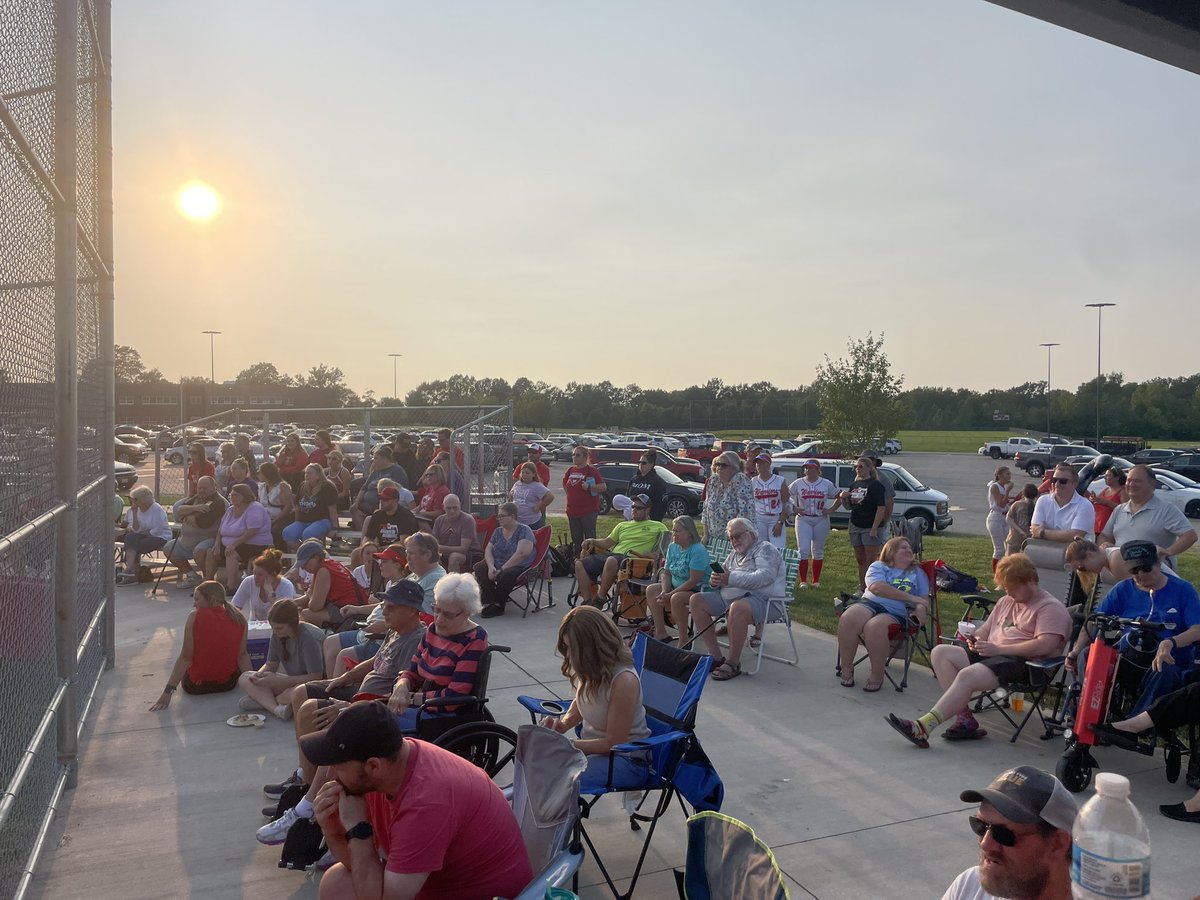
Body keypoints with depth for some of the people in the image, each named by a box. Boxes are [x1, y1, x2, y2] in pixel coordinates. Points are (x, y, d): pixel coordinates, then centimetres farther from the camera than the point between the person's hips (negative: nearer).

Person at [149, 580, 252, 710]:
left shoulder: (195, 617, -15)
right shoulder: (239, 619, -6)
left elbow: (185, 658, -16)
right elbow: (242, 655, -9)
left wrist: (167, 692, -14)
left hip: (196, 686, -2)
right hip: (229, 683, 2)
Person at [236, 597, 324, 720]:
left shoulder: (309, 637, -24)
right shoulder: (277, 634, -2)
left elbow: (315, 677, -25)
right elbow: (271, 664, 8)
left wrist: (278, 680, -24)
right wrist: (259, 674, -15)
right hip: (292, 681, 8)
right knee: (244, 678, -6)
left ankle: (263, 700, -11)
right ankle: (276, 708, -27)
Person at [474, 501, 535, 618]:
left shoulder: (524, 530, -8)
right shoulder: (498, 531, 15)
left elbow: (521, 553, -20)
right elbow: (488, 549, 6)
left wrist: (502, 569, -23)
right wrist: (491, 566, -15)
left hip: (520, 567, -6)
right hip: (497, 564, 6)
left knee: (504, 575, -37)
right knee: (479, 567, -21)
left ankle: (498, 606, -14)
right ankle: (490, 603, -23)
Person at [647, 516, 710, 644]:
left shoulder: (698, 550, -21)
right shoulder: (673, 547, 5)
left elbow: (694, 581, -25)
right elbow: (666, 573, 9)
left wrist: (670, 595, -22)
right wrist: (664, 592, -10)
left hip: (699, 590, -9)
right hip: (677, 587, 9)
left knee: (677, 598, -34)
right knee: (651, 590, -2)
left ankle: (684, 641, -20)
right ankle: (660, 633, 1)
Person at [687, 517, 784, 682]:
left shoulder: (765, 549, 0)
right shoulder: (734, 555, 27)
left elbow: (766, 576, -18)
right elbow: (723, 575, 23)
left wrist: (732, 579, -27)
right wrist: (715, 581, -5)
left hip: (760, 598, -8)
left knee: (737, 608, -40)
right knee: (696, 600, -7)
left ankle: (733, 663, -25)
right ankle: (716, 657, -9)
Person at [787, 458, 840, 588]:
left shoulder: (827, 484, 1)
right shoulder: (798, 483, 0)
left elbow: (839, 497, 8)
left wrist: (831, 510, -2)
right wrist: (794, 508, -3)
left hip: (821, 520, 1)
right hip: (803, 519, -1)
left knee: (818, 551, 8)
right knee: (803, 550, -8)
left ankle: (816, 581, 17)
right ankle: (803, 581, -1)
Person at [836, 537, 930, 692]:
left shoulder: (918, 573, 25)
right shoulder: (878, 567, 16)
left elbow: (924, 598, 19)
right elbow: (876, 587, -4)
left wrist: (921, 607, -8)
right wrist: (911, 597, -5)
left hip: (896, 612, -1)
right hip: (869, 603, 1)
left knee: (875, 627, -37)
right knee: (847, 620, -34)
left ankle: (877, 676, -17)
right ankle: (846, 669, -12)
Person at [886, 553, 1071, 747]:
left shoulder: (1051, 608, -4)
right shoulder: (1006, 601, 23)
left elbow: (1044, 646, -18)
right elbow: (986, 629, 28)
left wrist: (998, 649, -20)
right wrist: (975, 639, 1)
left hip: (1024, 662, -9)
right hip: (992, 655, 9)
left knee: (967, 675, -32)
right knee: (940, 652, -10)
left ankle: (923, 727, -34)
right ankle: (965, 719, -18)